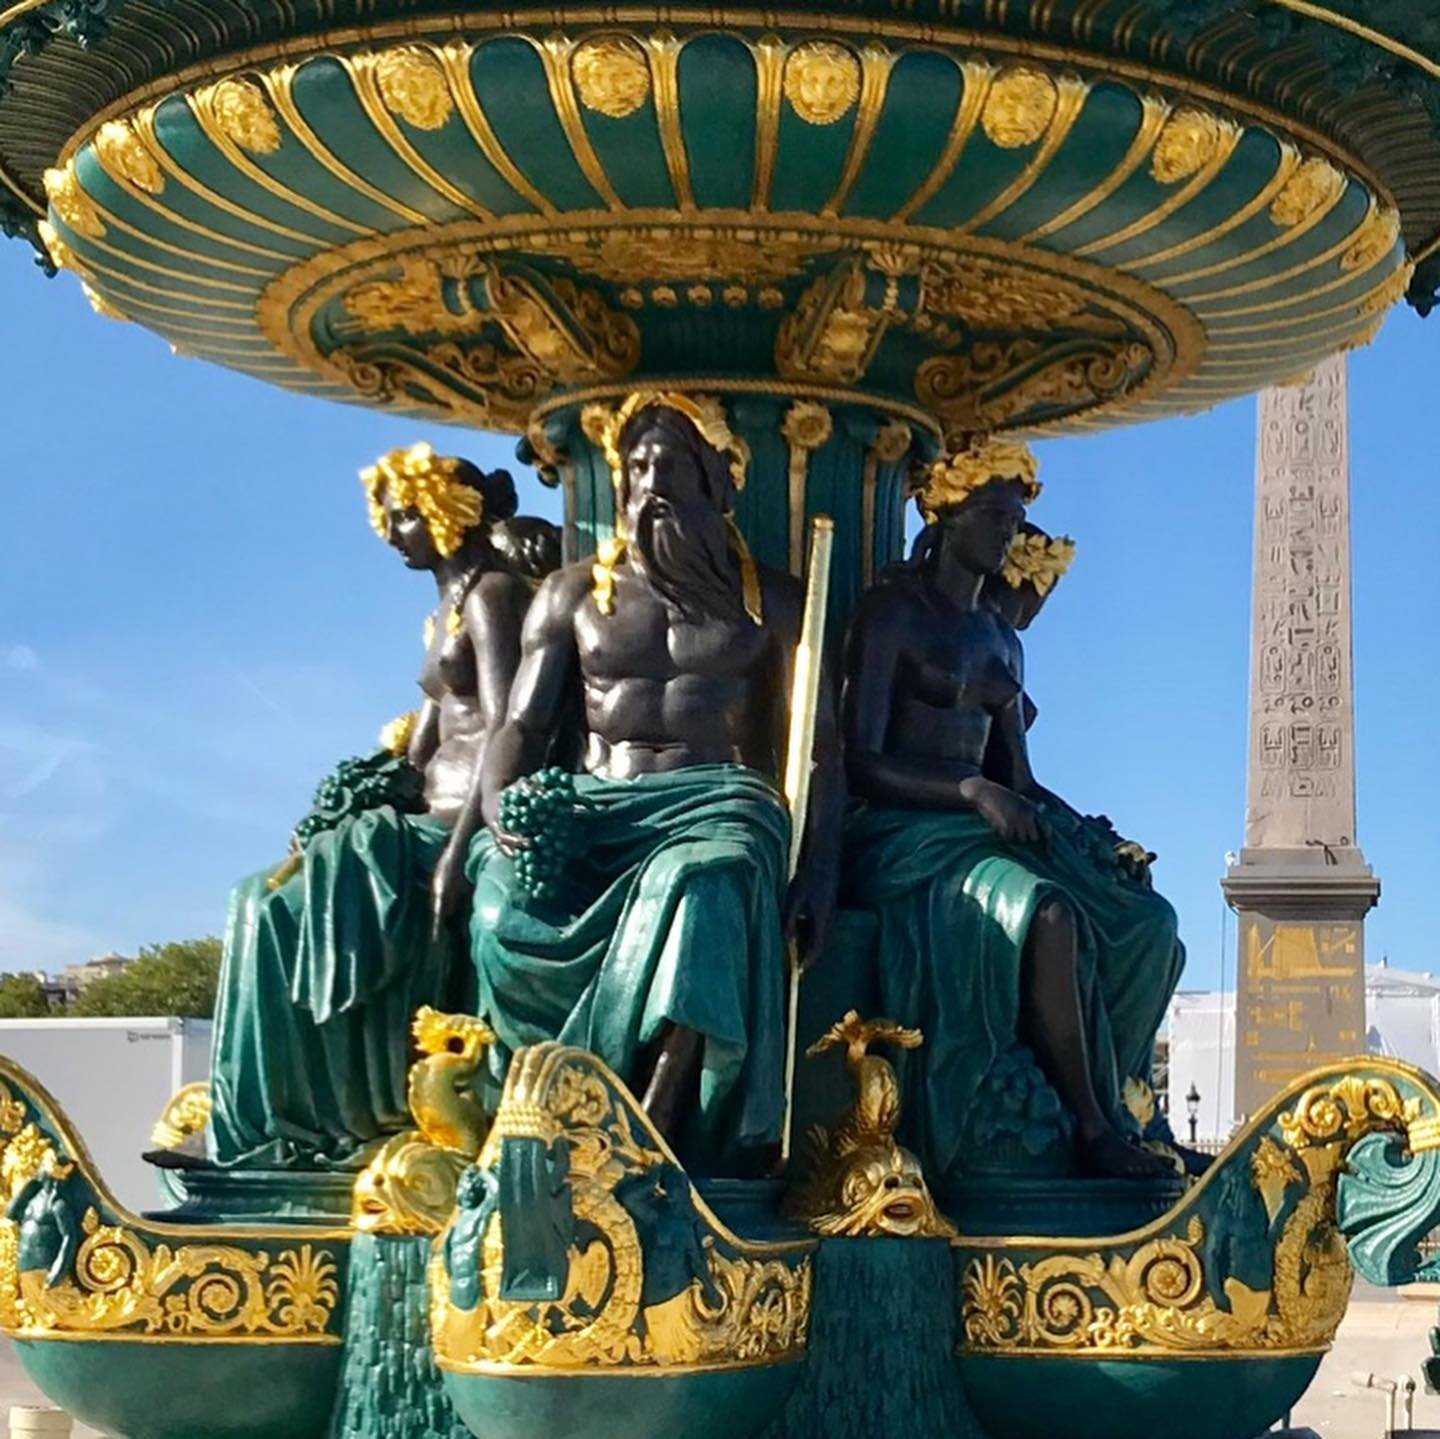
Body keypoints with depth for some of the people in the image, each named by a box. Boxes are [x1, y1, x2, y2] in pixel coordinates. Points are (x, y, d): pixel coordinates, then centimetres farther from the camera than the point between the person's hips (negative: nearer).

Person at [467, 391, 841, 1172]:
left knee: (699, 888, -42)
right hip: (593, 809, 2)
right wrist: (502, 810, -11)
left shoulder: (771, 602, 17)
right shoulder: (572, 595, 20)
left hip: (718, 802, -2)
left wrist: (820, 863, -8)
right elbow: (521, 729, 13)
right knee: (509, 899, -36)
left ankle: (651, 1135, -48)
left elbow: (819, 746, 11)